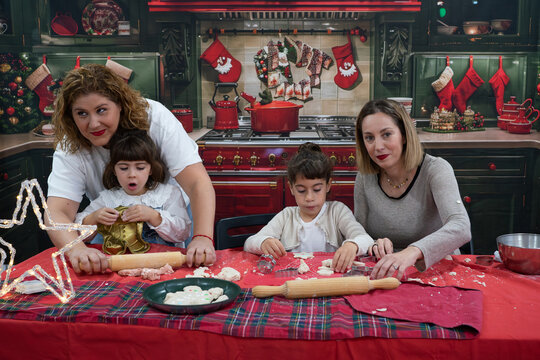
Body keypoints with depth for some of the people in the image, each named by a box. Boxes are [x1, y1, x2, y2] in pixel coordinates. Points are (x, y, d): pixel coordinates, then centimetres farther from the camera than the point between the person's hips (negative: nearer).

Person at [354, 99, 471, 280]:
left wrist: (413, 251, -46)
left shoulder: (435, 170, -13)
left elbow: (461, 228, -29)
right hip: (385, 275, 3)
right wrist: (373, 246, -17)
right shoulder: (364, 179, -1)